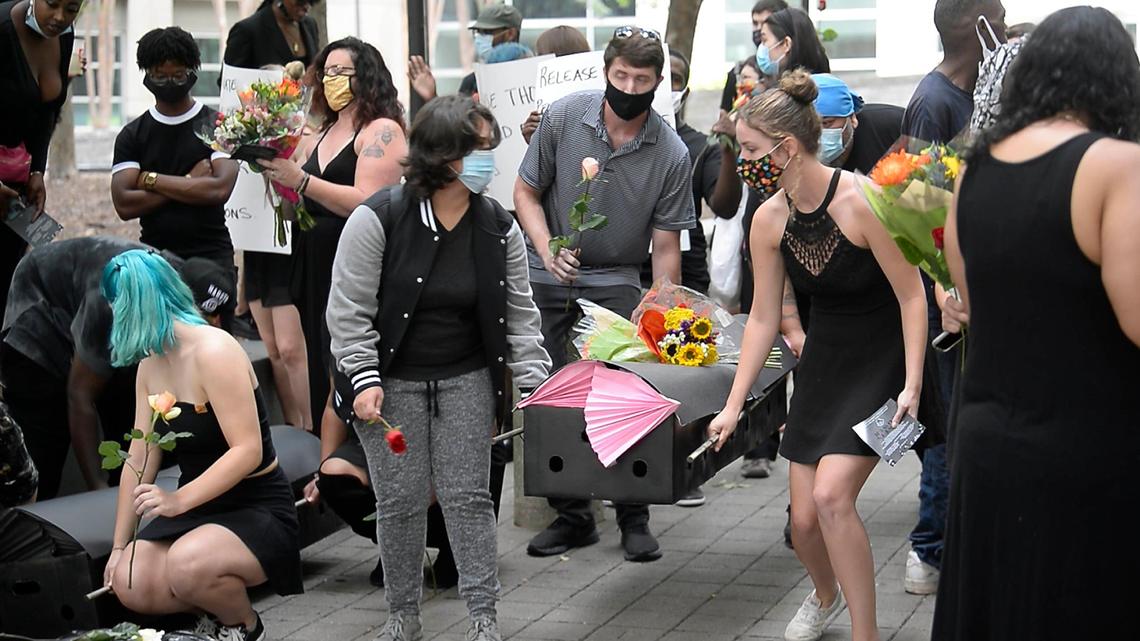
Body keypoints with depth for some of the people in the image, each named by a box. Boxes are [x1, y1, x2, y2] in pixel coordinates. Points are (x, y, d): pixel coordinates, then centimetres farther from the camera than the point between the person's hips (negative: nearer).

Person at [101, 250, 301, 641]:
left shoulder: (214, 352, -19)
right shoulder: (151, 364, 7)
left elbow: (248, 451, -26)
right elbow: (140, 460, 7)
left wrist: (178, 500, -34)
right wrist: (119, 546, 5)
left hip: (258, 510, -7)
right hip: (199, 509, 7)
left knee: (188, 565, -36)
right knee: (130, 585, -17)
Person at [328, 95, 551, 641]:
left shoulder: (499, 228, -2)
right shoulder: (378, 219, -14)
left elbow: (519, 315, 1)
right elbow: (349, 310, -11)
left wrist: (534, 386, -7)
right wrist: (365, 380, -18)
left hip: (467, 381, 3)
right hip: (394, 382, -2)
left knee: (468, 496, 2)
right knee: (401, 500, 3)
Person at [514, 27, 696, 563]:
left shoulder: (672, 155, -11)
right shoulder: (562, 118, -9)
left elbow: (666, 245, -6)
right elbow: (527, 191, 2)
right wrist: (546, 248, -16)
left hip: (615, 282, -1)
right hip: (548, 277, 2)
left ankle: (634, 518, 7)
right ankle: (572, 515, 17)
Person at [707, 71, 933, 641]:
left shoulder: (859, 202, -23)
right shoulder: (769, 220, -5)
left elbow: (911, 297, -16)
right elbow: (763, 318, 2)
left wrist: (911, 385, -21)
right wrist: (733, 406, 1)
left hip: (882, 363, -5)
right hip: (823, 363, 6)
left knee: (831, 494, -22)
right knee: (804, 519, 5)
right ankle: (825, 595, 39)